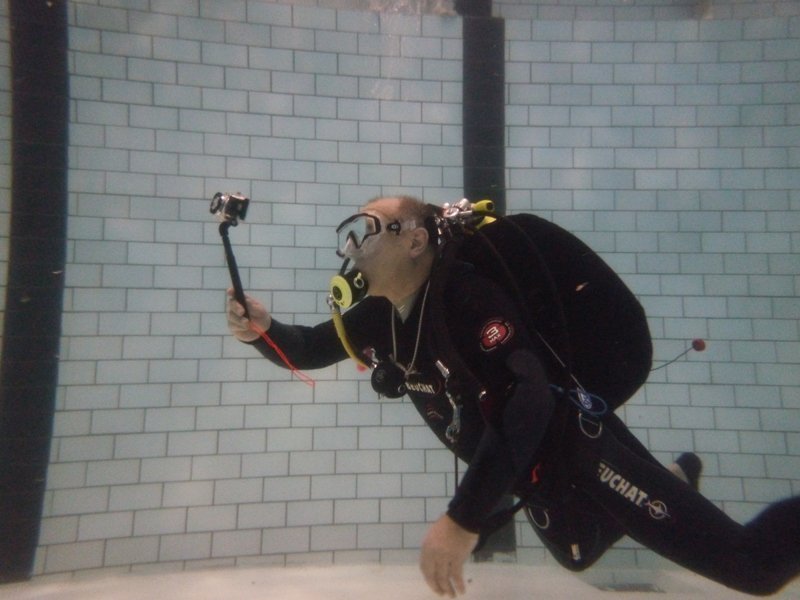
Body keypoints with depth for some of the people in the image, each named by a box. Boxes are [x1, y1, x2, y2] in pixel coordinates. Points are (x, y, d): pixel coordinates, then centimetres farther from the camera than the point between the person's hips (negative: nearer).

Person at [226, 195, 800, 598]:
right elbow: (309, 349, 10)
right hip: (536, 481, 8)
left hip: (583, 451, -8)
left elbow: (530, 402, -35)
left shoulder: (466, 293, -27)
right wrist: (263, 329, -12)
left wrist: (463, 519, -36)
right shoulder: (377, 317, -2)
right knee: (579, 553, 33)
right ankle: (674, 481, 51)